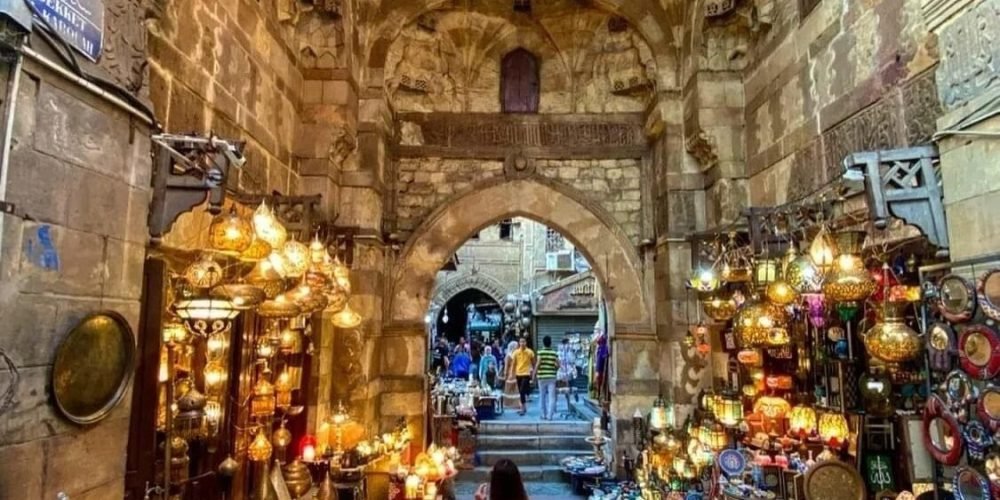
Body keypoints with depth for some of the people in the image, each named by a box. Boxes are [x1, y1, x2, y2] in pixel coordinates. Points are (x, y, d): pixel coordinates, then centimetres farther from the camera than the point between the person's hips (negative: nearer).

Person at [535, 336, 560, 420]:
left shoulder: (540, 352, -5)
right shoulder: (554, 353, 3)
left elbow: (538, 364, -12)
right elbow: (558, 365, 2)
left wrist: (534, 374, -4)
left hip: (542, 376, -1)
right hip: (552, 377, 1)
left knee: (542, 397, 12)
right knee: (552, 397, 3)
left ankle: (544, 415, 18)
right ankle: (550, 415, -4)